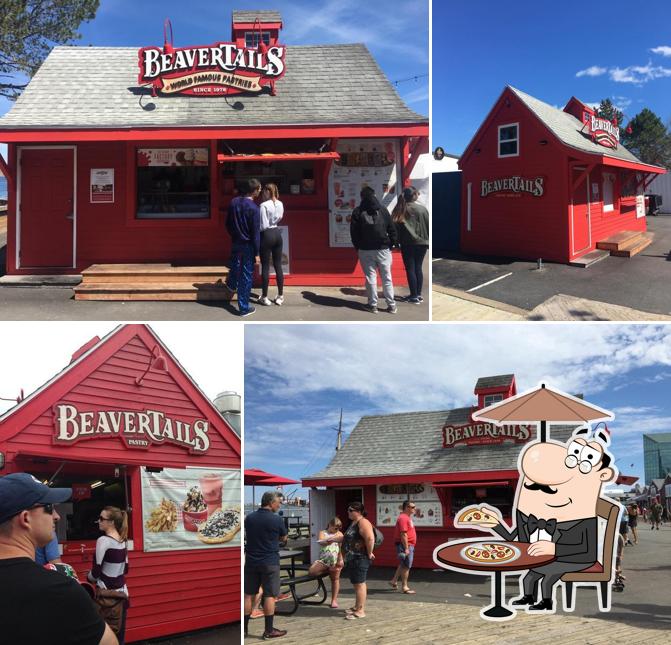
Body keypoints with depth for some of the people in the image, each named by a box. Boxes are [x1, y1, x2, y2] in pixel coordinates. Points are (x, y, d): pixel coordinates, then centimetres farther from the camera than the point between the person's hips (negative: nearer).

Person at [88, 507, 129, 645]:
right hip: (121, 593, 7)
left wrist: (89, 578, 6)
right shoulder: (123, 541, 7)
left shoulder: (103, 540, -15)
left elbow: (96, 572, -13)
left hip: (107, 595, -7)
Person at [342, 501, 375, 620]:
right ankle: (357, 606, 29)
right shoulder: (353, 523, 16)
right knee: (356, 584, 18)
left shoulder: (363, 523, -17)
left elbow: (370, 538, -28)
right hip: (352, 559, 10)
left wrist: (369, 553, -21)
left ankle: (360, 611, -2)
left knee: (359, 584, -6)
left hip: (360, 559, -10)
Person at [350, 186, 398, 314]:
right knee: (386, 277, 4)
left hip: (365, 250, 0)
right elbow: (392, 229, 2)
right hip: (383, 249, 1)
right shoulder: (383, 209, 3)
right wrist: (391, 244, 10)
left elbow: (353, 232, 0)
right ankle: (391, 305, 4)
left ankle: (373, 305, 6)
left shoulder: (357, 212, 0)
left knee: (370, 278, 5)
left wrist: (358, 247, 9)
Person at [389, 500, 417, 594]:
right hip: (405, 545, -10)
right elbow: (403, 534, -23)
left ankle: (394, 581, 28)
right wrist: (406, 548, -25)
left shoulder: (407, 517, 16)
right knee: (406, 566, -4)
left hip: (409, 545, 10)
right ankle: (404, 587, 2)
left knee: (403, 564, 19)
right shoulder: (403, 518, -18)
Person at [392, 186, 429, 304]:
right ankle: (419, 295, 12)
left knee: (410, 269, 2)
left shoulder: (400, 210, -5)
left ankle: (414, 296, 0)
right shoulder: (422, 209, -4)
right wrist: (427, 240, 11)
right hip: (421, 242, 1)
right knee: (418, 268, 12)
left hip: (407, 243, -1)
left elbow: (396, 226, -5)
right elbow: (428, 226, 0)